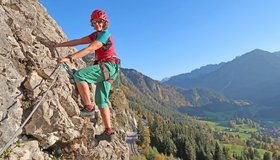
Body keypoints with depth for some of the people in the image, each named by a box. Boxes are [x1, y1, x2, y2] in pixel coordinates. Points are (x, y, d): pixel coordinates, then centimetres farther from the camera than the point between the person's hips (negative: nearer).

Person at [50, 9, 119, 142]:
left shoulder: (104, 34, -9)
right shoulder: (96, 34, 19)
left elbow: (88, 49, -22)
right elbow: (78, 41, 17)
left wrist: (69, 58, -27)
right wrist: (59, 45, 15)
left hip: (108, 66, -9)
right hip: (104, 69, 9)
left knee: (79, 75, -22)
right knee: (101, 100, 3)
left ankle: (88, 107, -15)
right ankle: (108, 131, 3)